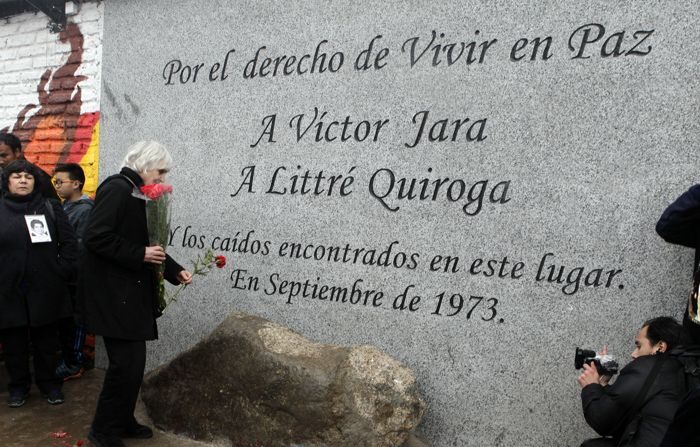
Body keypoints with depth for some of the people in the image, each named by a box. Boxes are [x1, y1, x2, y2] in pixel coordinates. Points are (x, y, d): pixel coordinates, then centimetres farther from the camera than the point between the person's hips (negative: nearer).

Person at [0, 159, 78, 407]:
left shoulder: (51, 208, 5)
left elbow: (69, 243, 4)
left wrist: (63, 272, -4)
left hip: (45, 289, 0)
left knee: (46, 340, 10)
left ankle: (49, 383, 26)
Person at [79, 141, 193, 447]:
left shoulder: (136, 193, 13)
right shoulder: (117, 188, -15)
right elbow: (95, 237, -23)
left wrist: (175, 271, 6)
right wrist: (140, 255, -21)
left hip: (129, 292, 10)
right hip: (112, 293, -10)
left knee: (134, 361, 14)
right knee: (126, 361, -6)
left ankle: (122, 421, 28)